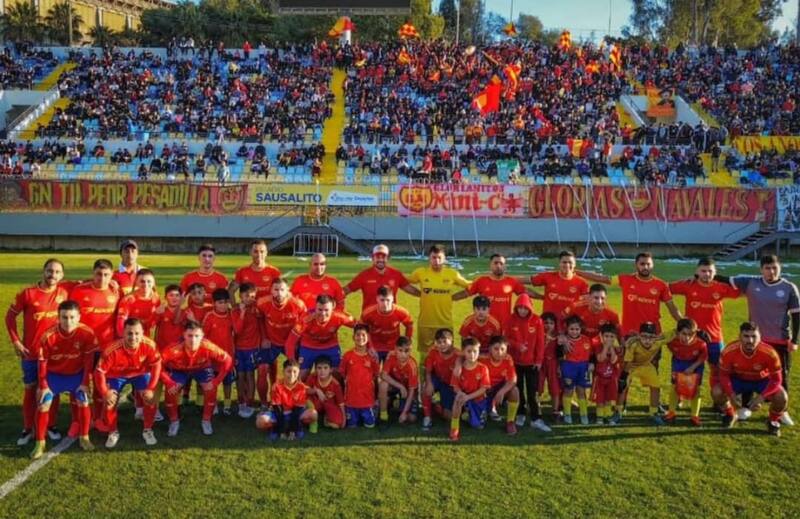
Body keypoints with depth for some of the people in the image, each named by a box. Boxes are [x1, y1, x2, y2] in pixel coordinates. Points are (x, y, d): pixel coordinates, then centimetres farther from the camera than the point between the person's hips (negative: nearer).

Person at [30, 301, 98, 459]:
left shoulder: (87, 333, -25)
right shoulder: (48, 336, -26)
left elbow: (89, 359, -13)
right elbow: (42, 362, -13)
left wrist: (85, 382, -10)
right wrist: (43, 386, -9)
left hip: (77, 374, 0)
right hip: (54, 374, 0)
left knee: (83, 403, -8)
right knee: (43, 405, -7)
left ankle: (84, 437, 11)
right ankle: (40, 443, 8)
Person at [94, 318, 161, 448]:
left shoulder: (149, 345, -32)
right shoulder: (112, 350, -38)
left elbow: (156, 365, -18)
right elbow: (99, 371, -28)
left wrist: (150, 388, -21)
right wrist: (104, 393, -32)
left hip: (140, 373, 1)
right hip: (116, 375, -1)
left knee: (150, 398, -15)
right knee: (109, 402, -14)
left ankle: (148, 430, 8)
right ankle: (113, 432, 14)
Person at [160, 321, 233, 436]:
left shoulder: (208, 347, -38)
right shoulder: (174, 350, -40)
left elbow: (228, 361, -27)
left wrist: (216, 381, -27)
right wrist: (168, 382, -31)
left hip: (202, 369, 0)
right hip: (179, 370, 0)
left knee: (211, 389, -19)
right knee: (171, 389, -19)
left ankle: (206, 421, 5)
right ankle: (174, 422, 6)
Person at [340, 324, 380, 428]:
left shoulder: (372, 356, -4)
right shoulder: (348, 355, -7)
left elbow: (377, 374, 7)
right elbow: (342, 374, 2)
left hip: (367, 397, 0)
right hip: (351, 397, 0)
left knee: (369, 424, 6)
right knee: (352, 425, 8)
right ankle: (355, 417, 40)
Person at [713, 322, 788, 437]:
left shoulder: (769, 353, -33)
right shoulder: (729, 351, -30)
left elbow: (776, 379, -22)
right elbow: (724, 374, -15)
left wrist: (761, 397, -35)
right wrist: (731, 395, -31)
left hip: (763, 380, -1)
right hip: (738, 379, 1)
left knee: (782, 397, -28)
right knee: (716, 392, -23)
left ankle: (774, 421, 6)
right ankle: (730, 415, 11)